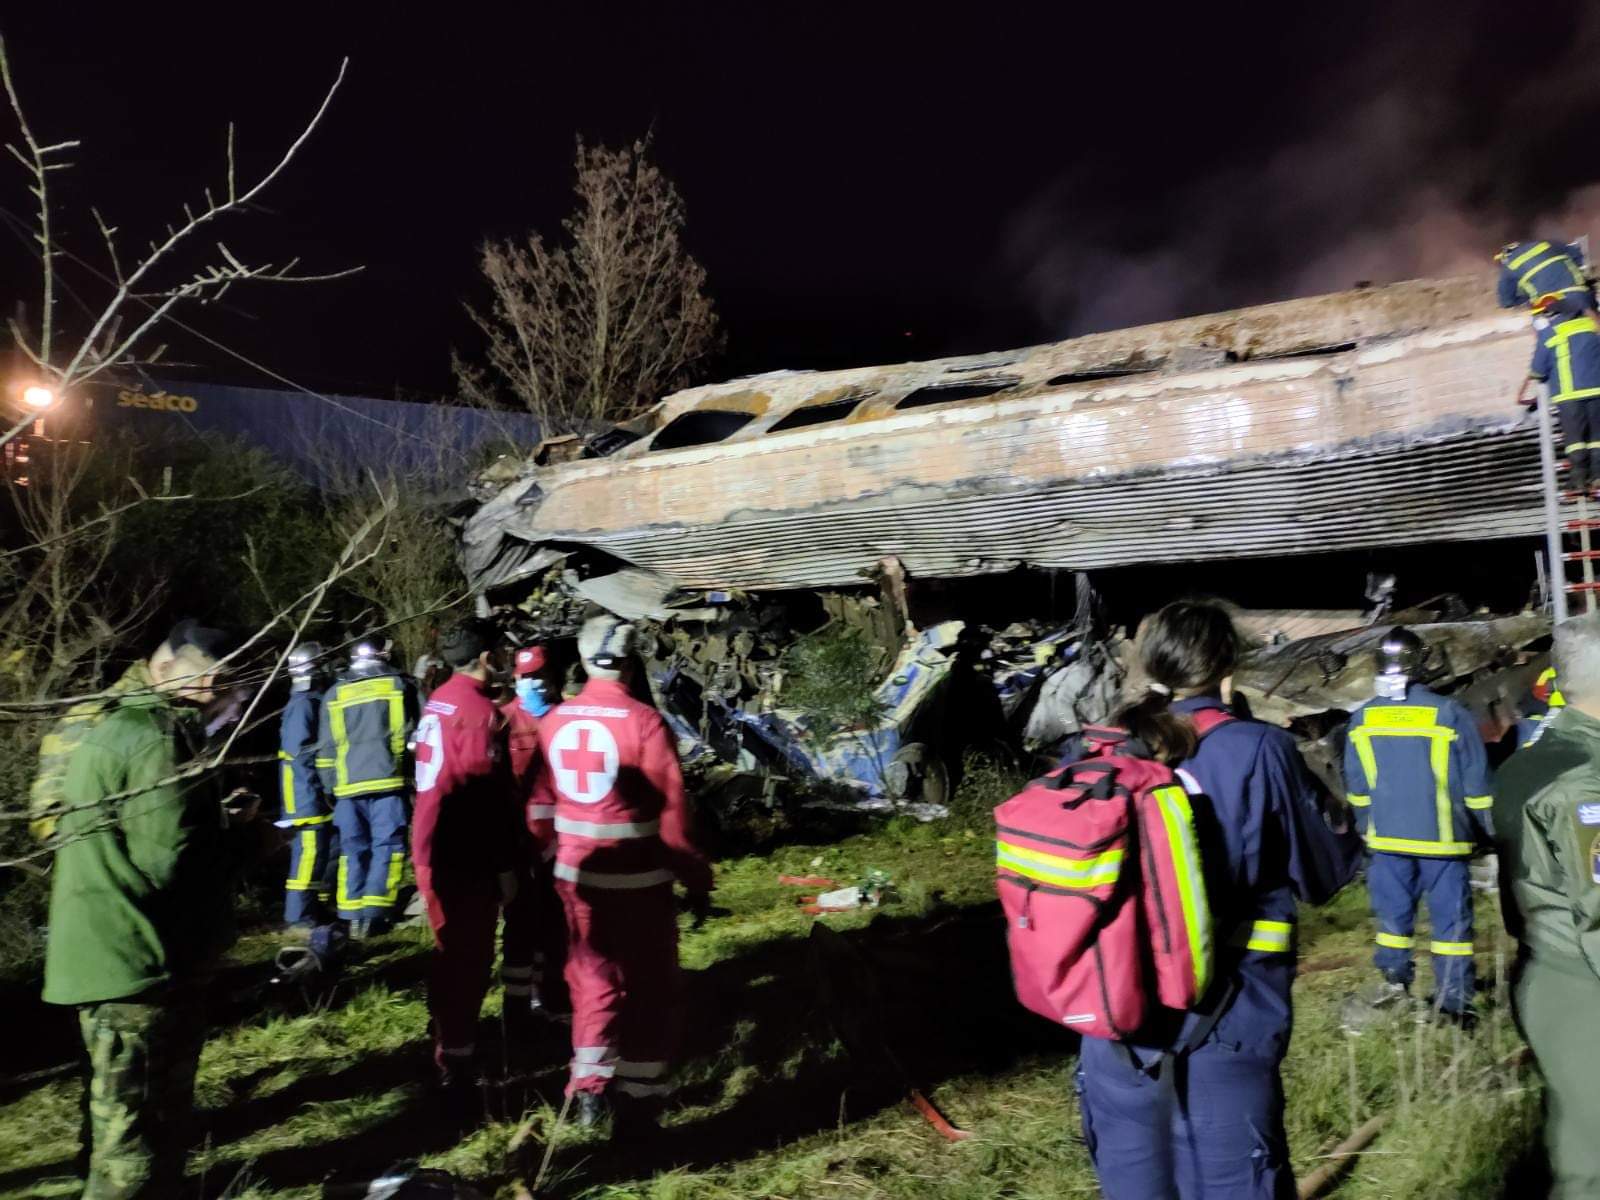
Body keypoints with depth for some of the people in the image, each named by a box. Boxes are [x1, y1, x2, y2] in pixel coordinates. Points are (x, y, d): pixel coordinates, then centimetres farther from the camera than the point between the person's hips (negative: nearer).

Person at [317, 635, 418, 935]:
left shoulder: (334, 694, 13)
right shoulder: (400, 686, 6)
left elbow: (326, 749, 13)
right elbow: (411, 735, 6)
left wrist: (330, 787, 19)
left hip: (348, 786, 3)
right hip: (387, 781, -3)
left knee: (353, 851, 10)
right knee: (387, 847, 1)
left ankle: (352, 916, 9)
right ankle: (374, 913, -7)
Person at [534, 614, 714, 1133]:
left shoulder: (554, 720, 0)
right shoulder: (643, 720, -17)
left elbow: (541, 801, 8)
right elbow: (671, 811, -15)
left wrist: (550, 859, 22)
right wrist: (697, 879, -6)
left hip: (576, 874, 5)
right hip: (638, 879, -4)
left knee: (592, 976, 20)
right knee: (648, 988, 11)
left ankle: (588, 1086, 18)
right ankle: (637, 1097, 17)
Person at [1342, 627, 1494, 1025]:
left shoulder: (1361, 719, -2)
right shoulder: (1450, 714, -11)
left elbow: (1356, 788, 8)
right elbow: (1476, 784, -4)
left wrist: (1367, 827, 21)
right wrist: (1484, 832, 8)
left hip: (1387, 837, 3)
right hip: (1442, 838, -2)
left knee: (1393, 909, 16)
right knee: (1450, 917, 6)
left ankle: (1394, 978, 25)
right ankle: (1452, 1001, 8)